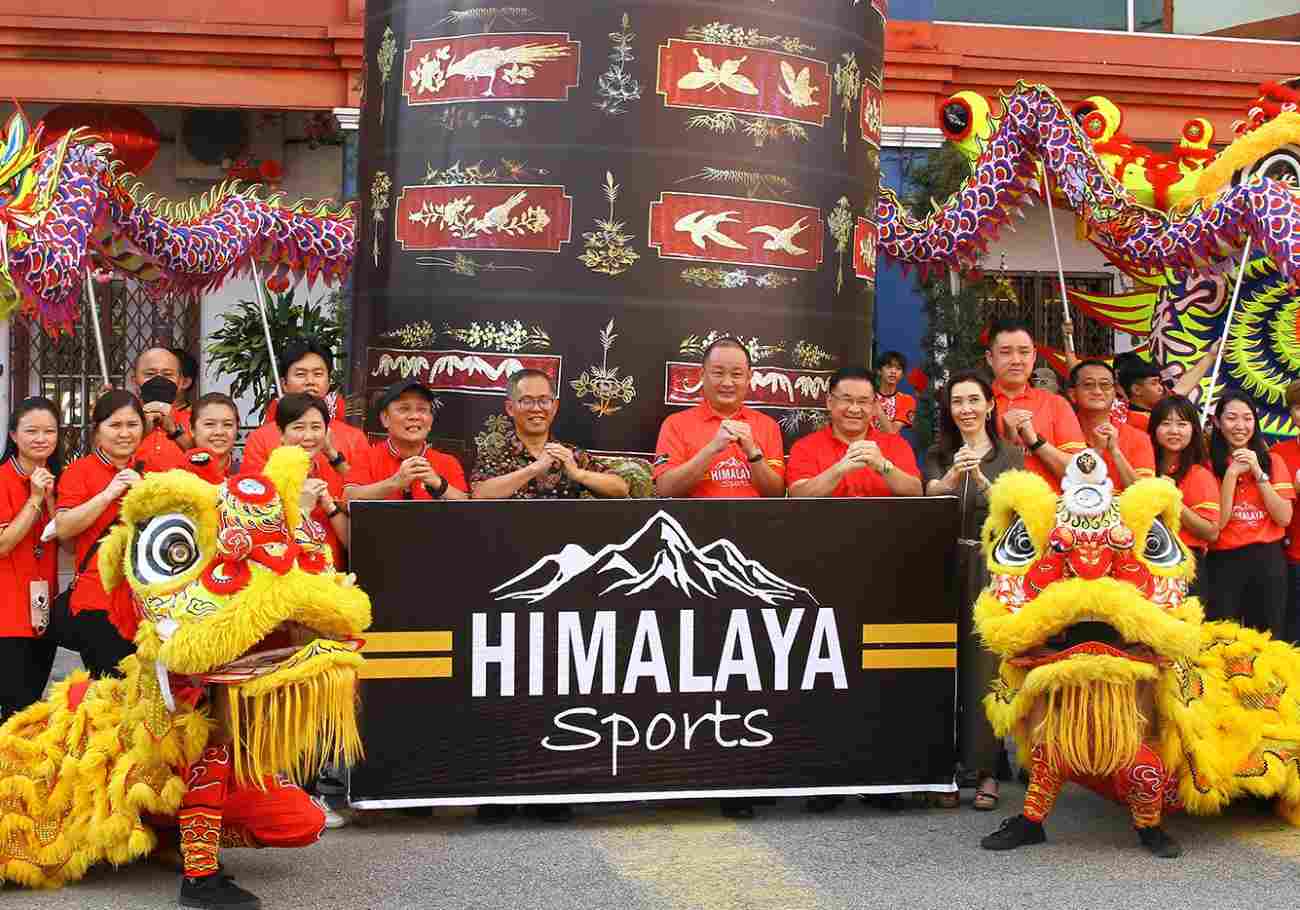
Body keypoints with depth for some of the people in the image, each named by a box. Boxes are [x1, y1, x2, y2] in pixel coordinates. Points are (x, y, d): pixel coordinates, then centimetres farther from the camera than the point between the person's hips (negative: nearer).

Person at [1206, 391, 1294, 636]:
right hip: (1223, 561, -2)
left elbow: (1284, 518, -4)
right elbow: (1216, 523, -8)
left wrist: (1258, 472, -10)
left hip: (1268, 559, 2)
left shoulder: (1273, 461, 7)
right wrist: (1232, 472, -13)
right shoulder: (1209, 463, 0)